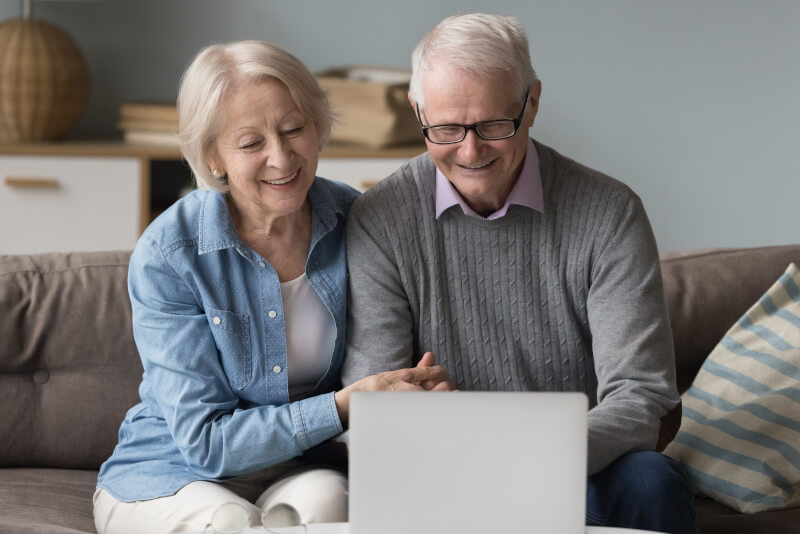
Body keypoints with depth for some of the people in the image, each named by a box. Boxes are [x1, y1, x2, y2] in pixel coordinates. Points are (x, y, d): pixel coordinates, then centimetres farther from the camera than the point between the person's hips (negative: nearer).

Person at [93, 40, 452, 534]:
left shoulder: (355, 222, -6)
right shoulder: (166, 257, -16)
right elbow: (206, 440, -16)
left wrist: (420, 383, -17)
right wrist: (345, 405, -26)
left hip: (297, 473, 2)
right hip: (172, 475, -2)